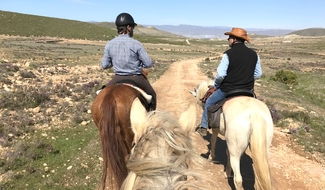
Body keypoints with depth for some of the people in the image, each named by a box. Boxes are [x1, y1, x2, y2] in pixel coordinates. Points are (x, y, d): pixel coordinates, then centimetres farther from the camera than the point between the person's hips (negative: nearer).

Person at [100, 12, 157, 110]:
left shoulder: (109, 44, -6)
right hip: (136, 78, -2)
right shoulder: (136, 44, -15)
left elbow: (104, 65, 0)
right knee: (152, 95, 24)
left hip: (118, 78, 2)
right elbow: (148, 64, -12)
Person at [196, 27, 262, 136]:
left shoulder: (228, 54, -16)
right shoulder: (254, 54, 1)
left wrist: (216, 85, 1)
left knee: (209, 103, 20)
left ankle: (203, 127, 30)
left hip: (228, 90, -4)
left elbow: (220, 75, -19)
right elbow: (258, 74, 6)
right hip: (248, 90, 5)